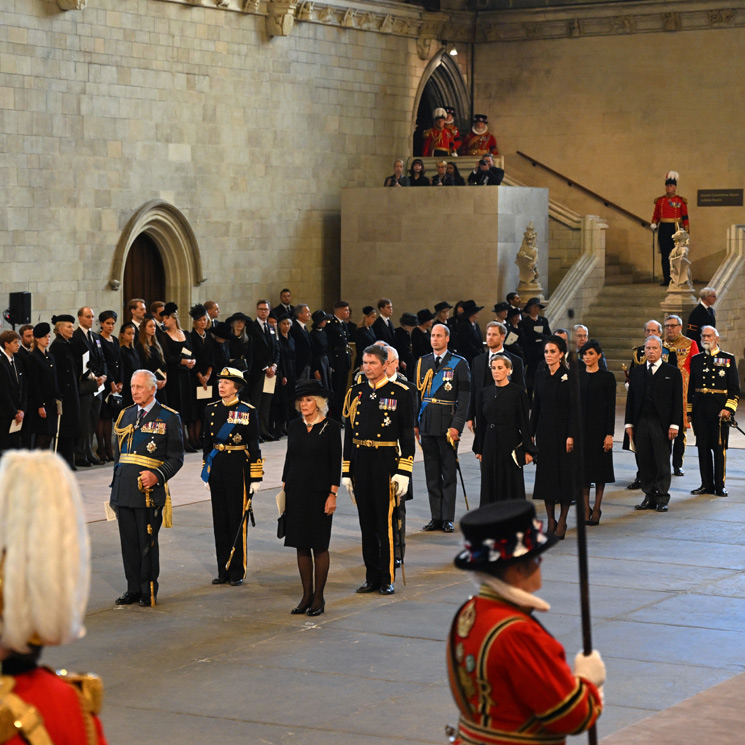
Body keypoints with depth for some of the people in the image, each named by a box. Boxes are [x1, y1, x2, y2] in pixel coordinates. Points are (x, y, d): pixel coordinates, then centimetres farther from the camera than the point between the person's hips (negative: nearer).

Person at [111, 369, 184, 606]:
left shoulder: (169, 418, 0)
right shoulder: (125, 415, 16)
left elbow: (176, 458, -1)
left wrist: (157, 476, -16)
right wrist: (117, 484, 15)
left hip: (149, 489, -5)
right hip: (124, 489, 5)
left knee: (147, 541, -1)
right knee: (128, 540, 8)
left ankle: (149, 591, 9)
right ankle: (133, 588, 17)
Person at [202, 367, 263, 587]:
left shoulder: (248, 412, -5)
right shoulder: (211, 410, 8)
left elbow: (254, 446, -5)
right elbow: (207, 443, 15)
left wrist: (255, 478, -8)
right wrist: (206, 471, 13)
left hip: (238, 467, -5)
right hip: (217, 468, 5)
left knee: (237, 520, 0)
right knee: (220, 520, 7)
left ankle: (237, 572, 8)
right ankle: (223, 571, 15)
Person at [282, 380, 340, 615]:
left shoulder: (330, 427, -5)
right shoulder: (295, 426, 8)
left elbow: (336, 463, -6)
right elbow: (289, 458, 13)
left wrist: (332, 494, -11)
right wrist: (284, 487, 9)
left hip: (319, 493, -4)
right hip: (296, 492, 4)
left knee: (319, 546, 0)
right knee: (301, 545, 7)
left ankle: (318, 598, 9)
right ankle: (306, 596, 14)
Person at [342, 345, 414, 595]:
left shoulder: (399, 393, -3)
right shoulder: (355, 393, 10)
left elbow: (408, 435, -4)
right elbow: (349, 433, 13)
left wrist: (404, 472, -11)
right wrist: (346, 471, 9)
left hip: (386, 462, -4)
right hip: (360, 463, 4)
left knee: (386, 522, -2)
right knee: (367, 522, 9)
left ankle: (388, 579, 6)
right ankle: (372, 577, 17)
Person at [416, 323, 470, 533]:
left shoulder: (458, 364, -2)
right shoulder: (422, 362, 11)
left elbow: (464, 397, -5)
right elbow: (417, 394, 13)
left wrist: (456, 426, -13)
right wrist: (415, 423, 6)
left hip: (447, 424, -4)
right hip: (427, 425, 4)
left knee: (449, 473, 1)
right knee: (432, 474, 7)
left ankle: (448, 519, 6)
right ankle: (436, 517, 13)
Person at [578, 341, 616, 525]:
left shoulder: (607, 377, -3)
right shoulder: (576, 375, 6)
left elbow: (611, 407, -5)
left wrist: (609, 434, -11)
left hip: (598, 427, -3)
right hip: (579, 426, 3)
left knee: (599, 466, 2)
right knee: (583, 467, 3)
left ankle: (596, 508, 10)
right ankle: (586, 509, 9)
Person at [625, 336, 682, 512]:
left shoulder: (672, 372, 2)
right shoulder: (636, 372, 12)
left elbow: (677, 401, -1)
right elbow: (631, 399, 13)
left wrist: (674, 425, -8)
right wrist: (629, 423, 6)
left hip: (661, 424, -3)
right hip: (641, 423, 3)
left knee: (662, 463, 0)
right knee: (644, 462, 4)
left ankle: (662, 499, 6)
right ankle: (649, 497, 12)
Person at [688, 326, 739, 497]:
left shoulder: (728, 359, 3)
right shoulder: (696, 359, 12)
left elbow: (734, 388, 0)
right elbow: (691, 387, 14)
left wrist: (728, 409, -11)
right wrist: (689, 411, 10)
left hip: (719, 410, -3)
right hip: (700, 410, 3)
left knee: (719, 447, -1)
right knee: (703, 447, 5)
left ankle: (720, 486, 5)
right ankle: (706, 484, 12)